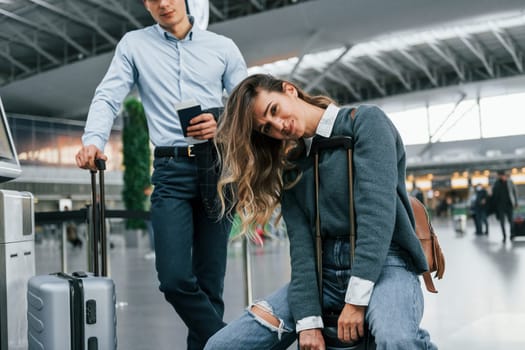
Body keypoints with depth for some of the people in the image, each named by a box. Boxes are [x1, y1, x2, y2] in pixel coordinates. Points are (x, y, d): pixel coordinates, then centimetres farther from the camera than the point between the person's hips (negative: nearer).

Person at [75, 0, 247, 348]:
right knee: (174, 279, -10)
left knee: (210, 281, 4)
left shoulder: (223, 46, 11)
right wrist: (93, 141, -17)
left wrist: (223, 125, -11)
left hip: (218, 166, 1)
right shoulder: (134, 44, 11)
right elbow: (108, 97, 2)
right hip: (171, 170, 0)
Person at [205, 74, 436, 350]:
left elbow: (377, 208, -14)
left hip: (383, 263, -5)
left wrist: (357, 298, -21)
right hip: (322, 271, 5)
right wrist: (308, 319, -13)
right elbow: (301, 242, 0)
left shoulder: (365, 121, -2)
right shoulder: (291, 166, 12)